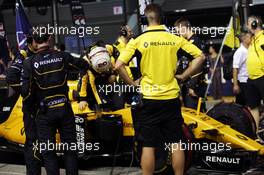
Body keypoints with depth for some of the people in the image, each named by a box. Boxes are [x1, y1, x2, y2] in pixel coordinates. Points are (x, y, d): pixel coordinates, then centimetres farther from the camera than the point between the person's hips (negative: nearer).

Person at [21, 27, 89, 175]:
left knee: (48, 151, 8)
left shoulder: (30, 63, -10)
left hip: (45, 112, -2)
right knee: (70, 147, 12)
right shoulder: (62, 56, -4)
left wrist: (27, 108, 6)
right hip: (65, 108, 2)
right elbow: (84, 65, 10)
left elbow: (26, 90, -11)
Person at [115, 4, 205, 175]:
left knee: (148, 146, 4)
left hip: (149, 98, -2)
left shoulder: (138, 41, -5)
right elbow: (200, 57, 0)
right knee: (176, 144, 10)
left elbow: (118, 65, -12)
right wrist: (183, 76, 6)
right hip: (172, 98, 2)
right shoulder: (175, 39, 1)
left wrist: (131, 83, 1)